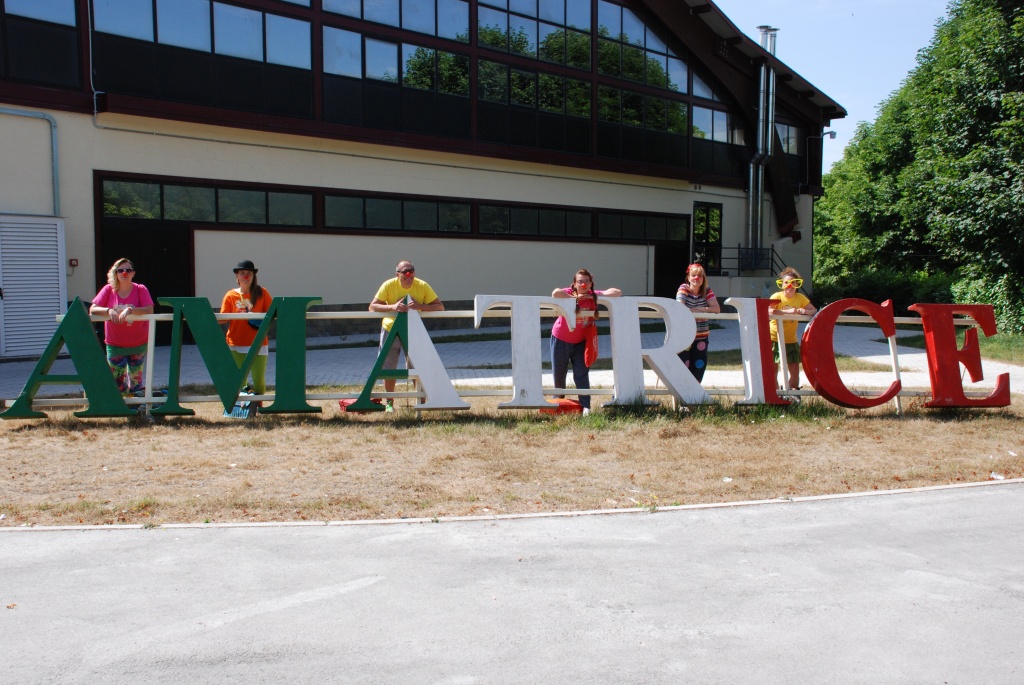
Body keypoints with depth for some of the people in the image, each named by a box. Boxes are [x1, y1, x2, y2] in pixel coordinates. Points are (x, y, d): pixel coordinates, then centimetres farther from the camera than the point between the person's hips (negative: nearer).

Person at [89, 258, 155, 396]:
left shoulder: (141, 290, -5)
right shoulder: (108, 290, -1)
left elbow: (149, 310, -18)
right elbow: (92, 310, -6)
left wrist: (130, 310, -31)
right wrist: (108, 310, -24)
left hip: (138, 344, -1)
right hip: (115, 345, 1)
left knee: (135, 379, 5)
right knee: (117, 382, 1)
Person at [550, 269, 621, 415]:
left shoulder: (594, 296, -10)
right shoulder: (569, 293, -20)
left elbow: (617, 292, -14)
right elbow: (555, 293, -44)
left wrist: (596, 296, -22)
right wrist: (575, 298, -33)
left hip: (580, 342, 2)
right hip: (560, 340, -1)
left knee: (581, 374, -5)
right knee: (559, 373, 13)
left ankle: (585, 406, -1)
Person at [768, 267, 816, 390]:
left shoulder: (800, 298, 1)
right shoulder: (777, 296, -11)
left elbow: (814, 310, -4)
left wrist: (804, 311, -25)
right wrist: (788, 311, -35)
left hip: (791, 339, 3)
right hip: (774, 338, -3)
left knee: (794, 368, -1)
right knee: (773, 368, 0)